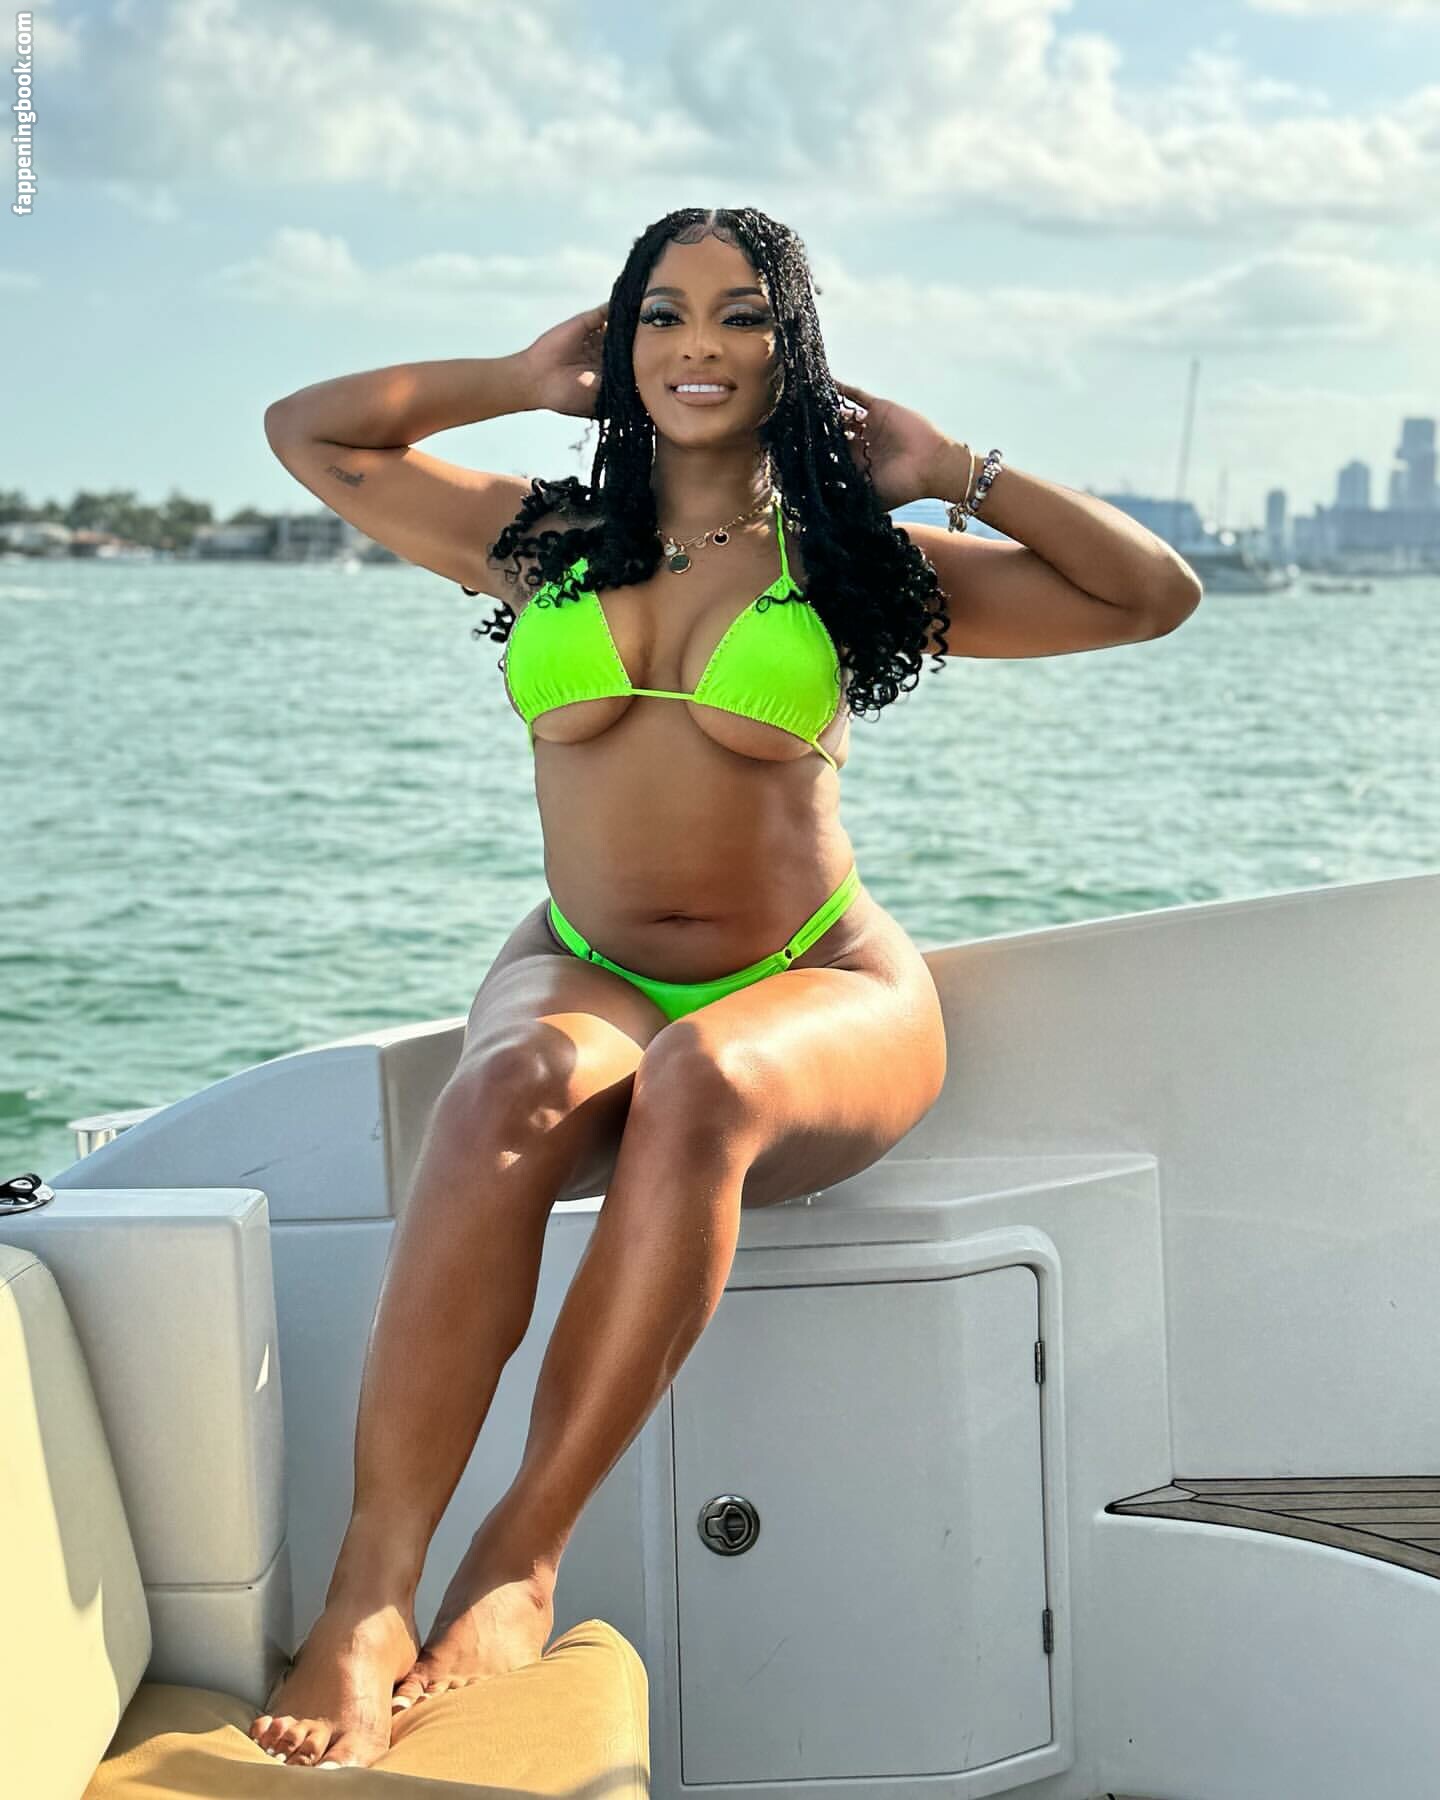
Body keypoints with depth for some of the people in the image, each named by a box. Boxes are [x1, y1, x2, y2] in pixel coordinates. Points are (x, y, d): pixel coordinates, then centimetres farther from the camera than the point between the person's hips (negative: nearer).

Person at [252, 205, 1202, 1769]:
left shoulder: (853, 562, 9)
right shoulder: (541, 540, 13)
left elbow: (1157, 595, 6)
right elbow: (306, 431, 20)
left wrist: (951, 470, 8)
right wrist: (522, 380, 20)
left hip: (820, 994, -1)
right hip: (583, 976, 1)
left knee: (700, 1086, -38)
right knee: (515, 1093, -36)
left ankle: (520, 1563, -33)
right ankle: (367, 1597, -39)